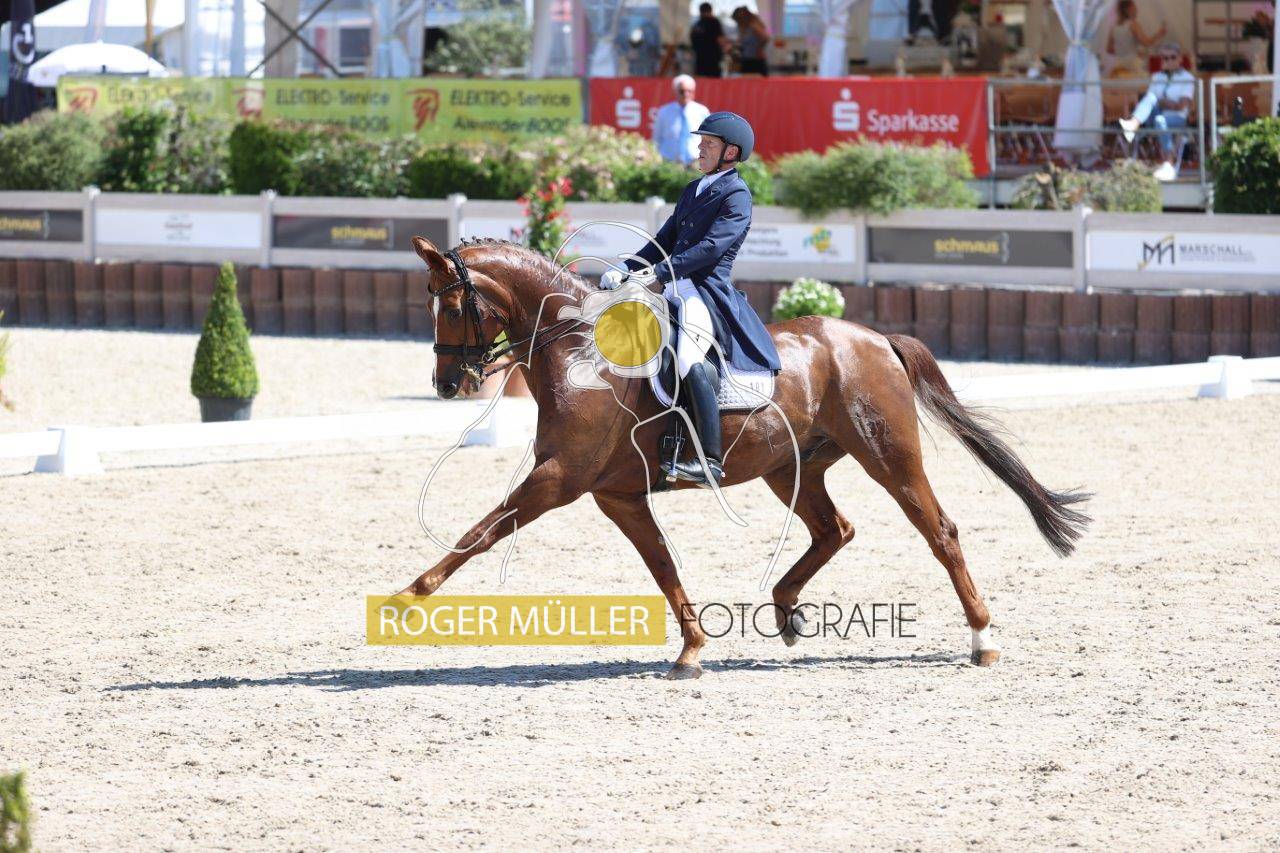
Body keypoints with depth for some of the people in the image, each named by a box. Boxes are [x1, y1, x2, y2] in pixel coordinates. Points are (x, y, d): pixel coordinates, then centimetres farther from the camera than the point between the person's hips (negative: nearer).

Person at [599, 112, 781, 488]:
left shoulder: (736, 195, -7)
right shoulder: (693, 190, 20)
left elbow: (711, 246, -18)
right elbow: (666, 241, 22)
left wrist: (658, 272, -24)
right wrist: (627, 270, 6)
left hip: (708, 291, -10)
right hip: (675, 288, 10)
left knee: (689, 362, -31)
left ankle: (711, 460, -32)